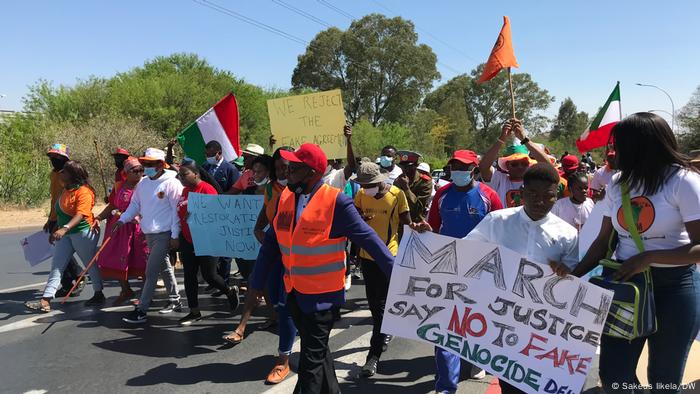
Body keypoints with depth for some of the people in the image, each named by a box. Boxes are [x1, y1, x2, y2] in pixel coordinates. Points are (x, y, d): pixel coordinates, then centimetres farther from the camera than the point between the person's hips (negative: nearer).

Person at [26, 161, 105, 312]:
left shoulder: (83, 192, -17)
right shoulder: (65, 190, 10)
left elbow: (80, 214, -30)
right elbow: (59, 212, 19)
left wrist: (65, 228, -42)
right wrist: (55, 231, 21)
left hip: (83, 233, -8)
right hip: (65, 234, 8)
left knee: (90, 264, 7)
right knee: (56, 266, 1)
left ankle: (99, 295, 23)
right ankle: (45, 301, -1)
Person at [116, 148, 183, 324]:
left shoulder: (171, 183, -13)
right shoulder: (143, 183, 9)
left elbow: (176, 211, -14)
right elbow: (135, 205, 14)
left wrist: (175, 235, -16)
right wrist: (122, 220, -2)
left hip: (164, 234, -8)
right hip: (149, 233, 8)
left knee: (151, 271, -8)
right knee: (164, 268, 17)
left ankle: (141, 310, -2)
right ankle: (175, 300, 30)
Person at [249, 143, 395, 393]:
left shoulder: (336, 201, -18)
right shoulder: (284, 198, 1)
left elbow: (367, 238, -16)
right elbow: (272, 243, 7)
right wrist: (257, 282, 11)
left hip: (322, 293, -6)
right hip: (293, 290, 7)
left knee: (312, 356, 3)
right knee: (317, 350, 23)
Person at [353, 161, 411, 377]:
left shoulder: (397, 194, -11)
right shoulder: (361, 194, 0)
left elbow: (407, 223, -4)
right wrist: (360, 218, -17)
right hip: (367, 254, 5)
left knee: (381, 303, -5)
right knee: (373, 301, 18)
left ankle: (374, 354, -3)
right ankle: (383, 333, 42)